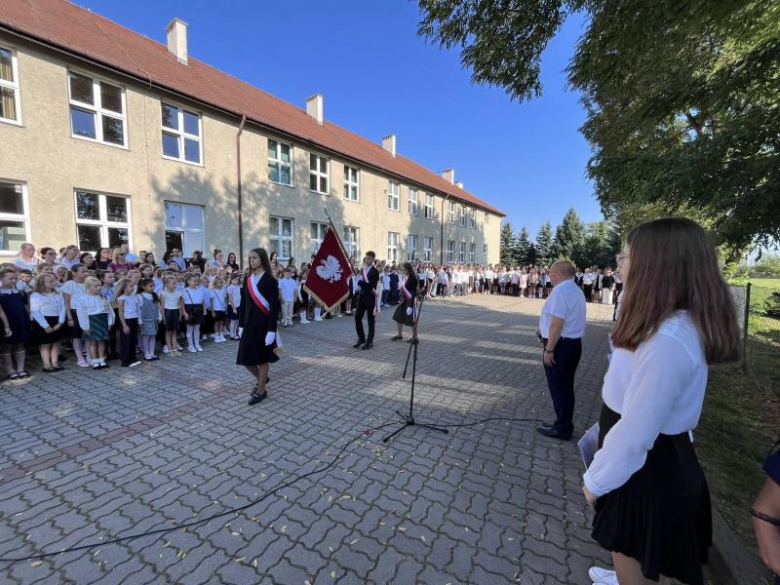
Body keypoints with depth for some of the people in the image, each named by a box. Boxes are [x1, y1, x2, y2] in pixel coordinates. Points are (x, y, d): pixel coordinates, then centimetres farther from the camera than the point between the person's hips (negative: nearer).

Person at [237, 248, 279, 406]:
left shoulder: (270, 280, -10)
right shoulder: (248, 280, 8)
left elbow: (274, 307, -14)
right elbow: (244, 304, 10)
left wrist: (271, 330, -18)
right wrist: (241, 325, 8)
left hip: (264, 324, -6)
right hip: (249, 324, 6)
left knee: (262, 358, 6)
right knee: (245, 358, 9)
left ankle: (261, 391, 22)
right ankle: (261, 378, 35)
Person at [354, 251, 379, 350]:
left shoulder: (375, 272, -10)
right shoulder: (363, 269, 13)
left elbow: (370, 285, -18)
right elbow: (359, 281, 6)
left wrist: (362, 282, -10)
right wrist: (365, 284, -11)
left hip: (370, 298, -6)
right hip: (362, 296, 6)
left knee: (370, 320, 3)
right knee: (357, 317, 5)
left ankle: (370, 342, 12)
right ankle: (361, 338, 20)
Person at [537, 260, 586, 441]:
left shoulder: (560, 291, -20)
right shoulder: (576, 290, 13)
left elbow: (556, 324, -25)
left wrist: (549, 349, -19)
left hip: (561, 345, -10)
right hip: (574, 343, 10)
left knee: (558, 387, 4)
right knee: (565, 387, 19)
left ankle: (562, 428, 18)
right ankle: (564, 424, 32)